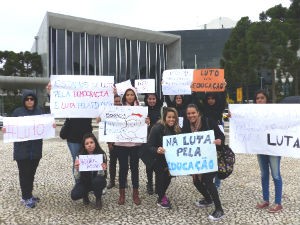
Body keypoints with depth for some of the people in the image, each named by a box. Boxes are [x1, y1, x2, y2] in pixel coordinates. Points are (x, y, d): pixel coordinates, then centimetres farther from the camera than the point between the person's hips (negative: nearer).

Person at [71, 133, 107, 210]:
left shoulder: (101, 154, -17)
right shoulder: (80, 155, -14)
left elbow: (101, 174, -21)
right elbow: (77, 176, -17)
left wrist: (103, 169, -44)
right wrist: (76, 169, -39)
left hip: (97, 181, -1)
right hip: (84, 181, 1)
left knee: (97, 180, -35)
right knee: (74, 195, -24)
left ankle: (98, 199, -4)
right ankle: (85, 194, 13)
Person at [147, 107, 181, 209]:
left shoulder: (176, 129, -6)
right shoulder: (157, 128, -22)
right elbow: (150, 146, -22)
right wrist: (157, 150, -42)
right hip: (157, 158, -5)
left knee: (168, 175, 3)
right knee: (161, 176, -11)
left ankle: (162, 194, 30)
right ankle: (161, 199, 13)